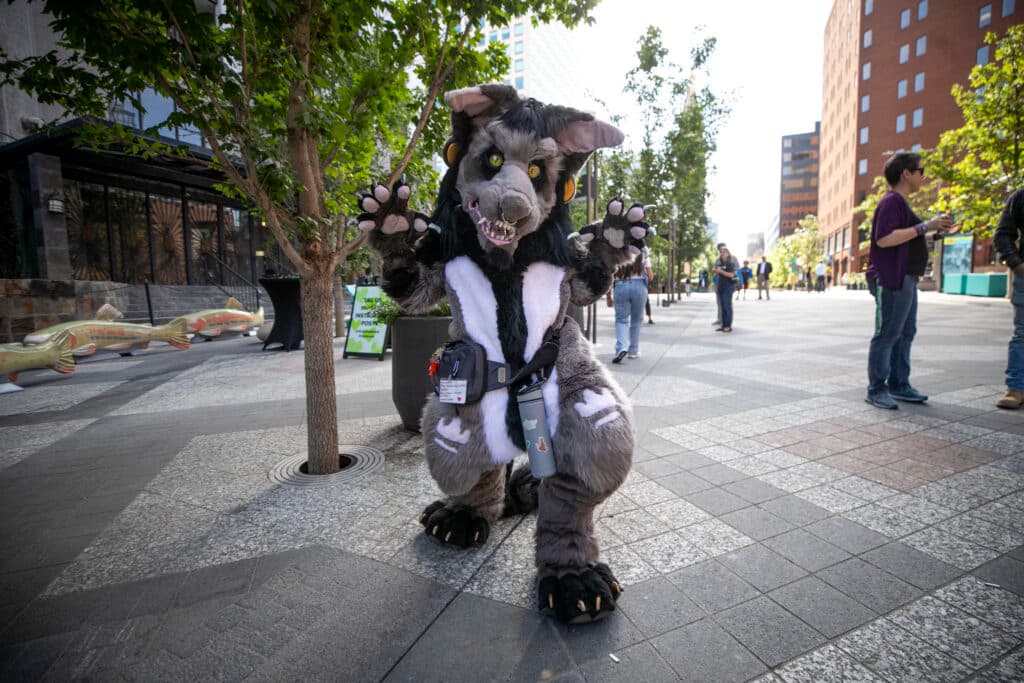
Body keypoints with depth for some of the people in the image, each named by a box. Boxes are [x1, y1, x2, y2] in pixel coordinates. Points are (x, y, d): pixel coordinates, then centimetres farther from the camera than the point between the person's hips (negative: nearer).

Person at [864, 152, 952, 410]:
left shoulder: (900, 202, 21)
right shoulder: (891, 201, -11)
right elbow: (884, 239, -24)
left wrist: (932, 229, 19)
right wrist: (924, 226, -20)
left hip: (906, 280, 11)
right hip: (892, 279, -11)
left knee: (905, 334, 13)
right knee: (887, 335, -8)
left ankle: (899, 385, 21)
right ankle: (876, 390, -3)